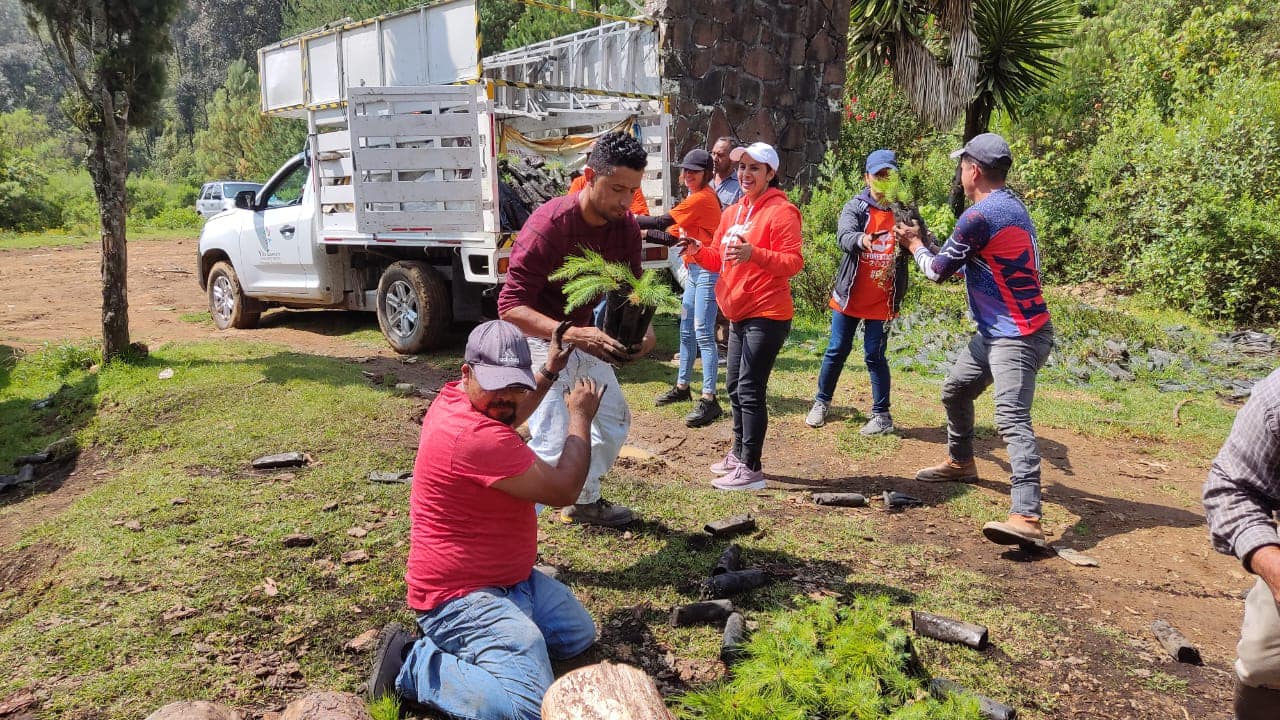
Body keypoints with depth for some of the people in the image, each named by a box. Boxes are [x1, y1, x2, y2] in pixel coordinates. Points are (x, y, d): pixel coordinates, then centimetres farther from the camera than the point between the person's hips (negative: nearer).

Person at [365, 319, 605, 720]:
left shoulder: (456, 399, 2)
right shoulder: (474, 435, -30)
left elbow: (506, 420, 29)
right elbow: (564, 489, -20)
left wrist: (550, 372, 23)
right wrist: (580, 415, -6)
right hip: (460, 595, -11)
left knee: (580, 636, 22)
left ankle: (457, 642, 16)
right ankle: (412, 665, -7)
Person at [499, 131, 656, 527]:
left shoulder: (626, 225, -8)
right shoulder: (548, 225, -30)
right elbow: (510, 305, -33)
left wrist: (644, 328, -22)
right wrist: (573, 335, -47)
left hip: (584, 336, 8)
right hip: (538, 339, -8)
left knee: (615, 419, 20)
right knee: (552, 444, -20)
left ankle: (584, 502, 40)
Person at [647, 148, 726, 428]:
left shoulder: (702, 198, -13)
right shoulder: (694, 199, 18)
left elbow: (664, 220, -17)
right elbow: (672, 236, 13)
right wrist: (644, 232, 1)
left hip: (707, 270, -10)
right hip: (694, 271, 10)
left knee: (703, 333, -14)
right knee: (687, 330, 16)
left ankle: (709, 399, -14)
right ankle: (682, 387, 28)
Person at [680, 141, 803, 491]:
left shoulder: (781, 211, -12)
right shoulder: (732, 212, 13)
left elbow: (793, 262, -18)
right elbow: (720, 259, 20)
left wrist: (754, 254, -32)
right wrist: (699, 251, -1)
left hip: (767, 315, -9)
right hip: (739, 314, 9)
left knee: (750, 389, -8)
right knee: (735, 387, 16)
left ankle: (751, 469, -1)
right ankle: (739, 454, 31)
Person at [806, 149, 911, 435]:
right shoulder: (855, 207, -3)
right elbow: (844, 237, -22)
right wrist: (862, 240, -45)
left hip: (881, 301, -1)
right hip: (848, 296, 1)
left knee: (874, 356, 2)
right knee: (837, 351, 10)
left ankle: (882, 415, 13)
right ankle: (822, 402, 27)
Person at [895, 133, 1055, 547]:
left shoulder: (979, 216, -18)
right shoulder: (1012, 207, 13)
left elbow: (938, 271, -6)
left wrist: (914, 245, 13)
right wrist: (927, 245, 24)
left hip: (1018, 337, -11)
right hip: (996, 332, 11)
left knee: (1012, 419, -23)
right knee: (955, 391, 25)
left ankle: (1026, 518, -34)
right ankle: (961, 462, 46)